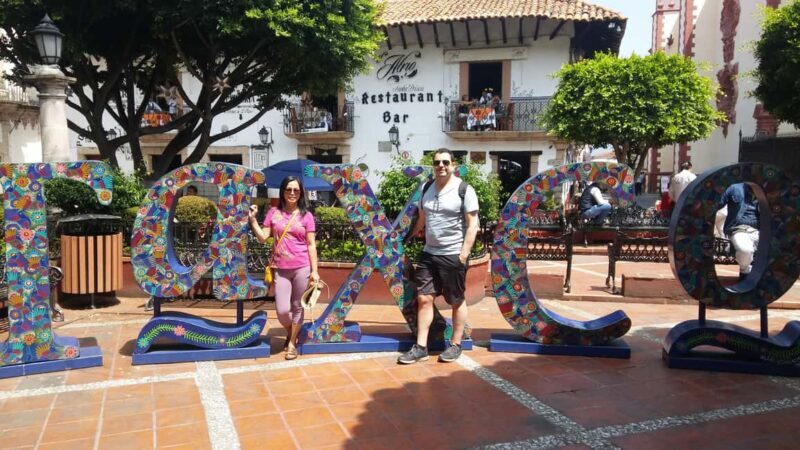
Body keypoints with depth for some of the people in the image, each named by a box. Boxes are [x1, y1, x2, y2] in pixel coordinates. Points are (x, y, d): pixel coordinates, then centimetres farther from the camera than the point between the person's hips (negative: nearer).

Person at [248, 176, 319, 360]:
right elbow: (262, 237, 4)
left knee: (297, 307, 6)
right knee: (282, 310, -2)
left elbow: (311, 245, 2)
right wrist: (252, 219, -7)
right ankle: (290, 333, 31)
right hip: (280, 269, 1)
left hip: (302, 268, -1)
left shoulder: (306, 215, 2)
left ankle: (292, 343, 23)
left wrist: (314, 270, -2)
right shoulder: (273, 213, 6)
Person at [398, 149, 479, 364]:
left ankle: (456, 345, 22)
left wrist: (464, 253, -16)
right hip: (429, 253, 6)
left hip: (453, 255, -5)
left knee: (456, 302, 8)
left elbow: (472, 224, -11)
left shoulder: (464, 190, -9)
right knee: (424, 298, 4)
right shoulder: (426, 188, 9)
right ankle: (420, 347, 11)